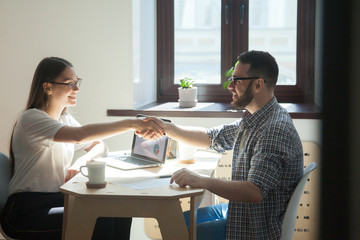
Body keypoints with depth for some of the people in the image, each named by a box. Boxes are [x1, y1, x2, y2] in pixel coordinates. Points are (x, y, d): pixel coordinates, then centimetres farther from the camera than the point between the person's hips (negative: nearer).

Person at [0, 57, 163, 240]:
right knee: (100, 222, -27)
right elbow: (79, 135, -31)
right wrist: (130, 124, -32)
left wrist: (80, 163, -8)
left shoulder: (65, 119, 15)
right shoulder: (31, 119, -14)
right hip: (26, 212, -8)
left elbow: (100, 147, 15)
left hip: (57, 200, 8)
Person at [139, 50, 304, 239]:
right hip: (238, 211, 10)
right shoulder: (253, 120, 6)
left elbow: (254, 192, -33)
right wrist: (166, 128, 10)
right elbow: (212, 138, 19)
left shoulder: (274, 130, -26)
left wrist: (202, 181, -33)